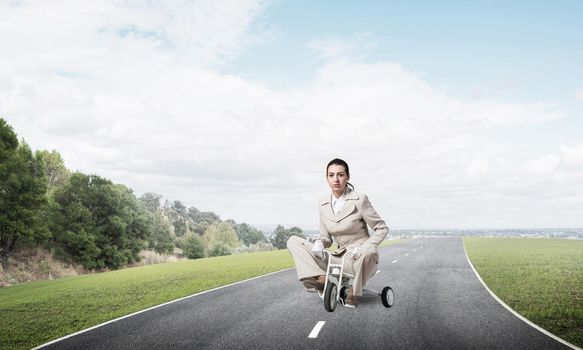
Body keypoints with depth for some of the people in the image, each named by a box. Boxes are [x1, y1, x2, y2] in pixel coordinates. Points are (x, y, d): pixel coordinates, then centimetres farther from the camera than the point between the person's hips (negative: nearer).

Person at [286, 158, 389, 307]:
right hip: (341, 258, 4)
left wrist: (363, 248, -20)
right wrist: (319, 243, -14)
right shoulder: (324, 203, 3)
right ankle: (321, 278, -22)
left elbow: (382, 228, -5)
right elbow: (326, 237, 11)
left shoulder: (359, 199, -11)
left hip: (361, 259, -4)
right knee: (293, 241, -5)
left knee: (368, 253, -43)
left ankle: (354, 292, -12)